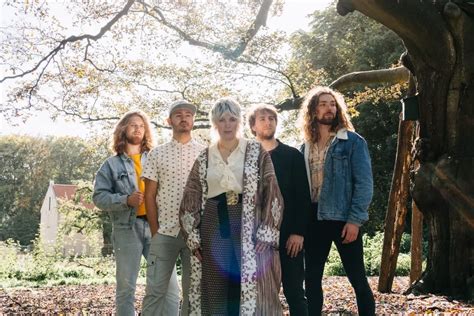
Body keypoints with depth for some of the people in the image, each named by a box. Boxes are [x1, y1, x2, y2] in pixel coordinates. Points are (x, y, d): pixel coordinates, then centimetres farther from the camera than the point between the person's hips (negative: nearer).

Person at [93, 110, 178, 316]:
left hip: (156, 225, 2)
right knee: (126, 287, 4)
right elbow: (99, 197, 0)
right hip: (127, 228, -2)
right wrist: (126, 200, -14)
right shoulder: (112, 165, 7)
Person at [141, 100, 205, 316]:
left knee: (193, 290, 8)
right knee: (155, 290, 1)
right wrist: (154, 232, -1)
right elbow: (150, 196, 5)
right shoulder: (157, 154, 5)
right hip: (165, 233, 0)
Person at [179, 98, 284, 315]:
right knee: (217, 296, 6)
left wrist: (266, 234, -10)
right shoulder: (203, 159, 12)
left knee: (253, 291, -4)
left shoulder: (257, 153, 3)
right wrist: (193, 237, 3)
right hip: (214, 231, 3)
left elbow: (272, 194, -2)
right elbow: (191, 201, 12)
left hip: (249, 230, -3)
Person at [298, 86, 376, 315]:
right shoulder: (306, 147, 11)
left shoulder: (353, 142, -2)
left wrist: (355, 220, -15)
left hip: (343, 218, -4)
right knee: (311, 279, 9)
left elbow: (364, 183, -7)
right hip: (314, 218, 5)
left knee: (357, 278, 1)